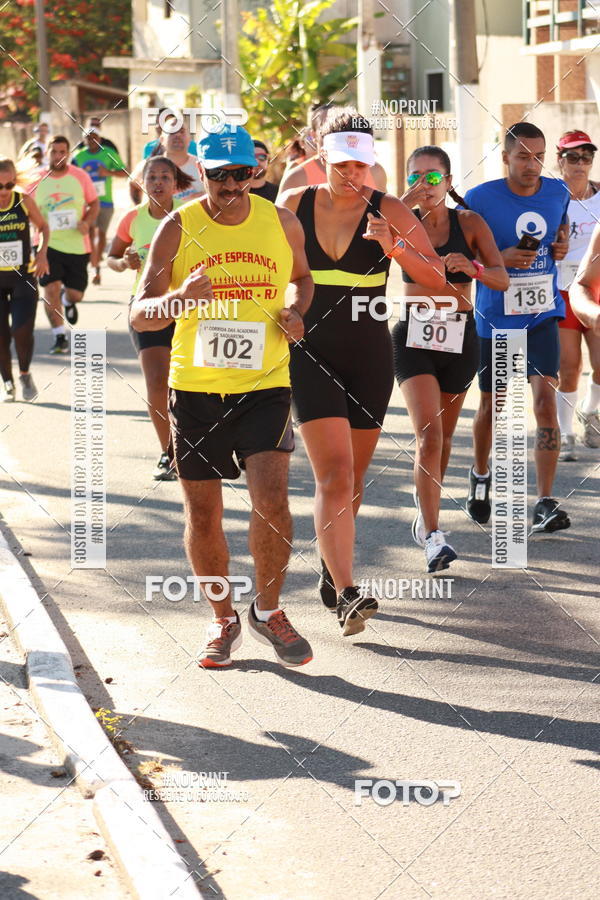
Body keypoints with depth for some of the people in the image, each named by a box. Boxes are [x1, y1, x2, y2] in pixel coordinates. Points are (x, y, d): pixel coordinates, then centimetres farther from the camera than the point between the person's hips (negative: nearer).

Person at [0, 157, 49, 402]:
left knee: (22, 330, -12)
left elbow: (42, 226, 12)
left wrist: (42, 252, -3)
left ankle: (25, 374, 15)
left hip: (23, 277, 0)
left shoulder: (24, 201, -5)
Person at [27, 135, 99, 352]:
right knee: (51, 289, -13)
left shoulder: (80, 176, -1)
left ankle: (69, 302, 45)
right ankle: (60, 337, -1)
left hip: (77, 245, 1)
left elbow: (94, 203, 8)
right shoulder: (36, 181, -1)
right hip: (48, 244, -1)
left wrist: (87, 222, -11)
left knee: (75, 294, 6)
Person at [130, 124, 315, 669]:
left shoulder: (282, 223, 2)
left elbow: (301, 277, 23)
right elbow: (139, 315, -7)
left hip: (264, 384, 0)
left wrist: (295, 312, 1)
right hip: (195, 388, 0)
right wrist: (179, 301, -28)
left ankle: (267, 610, 6)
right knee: (203, 514, 6)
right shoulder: (178, 229, -4)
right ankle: (223, 619, 26)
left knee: (271, 500, -16)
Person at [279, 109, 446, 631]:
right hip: (310, 354, -1)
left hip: (369, 356, 1)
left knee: (353, 478, 12)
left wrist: (394, 246, -24)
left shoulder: (389, 212, -4)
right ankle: (346, 595, -21)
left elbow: (436, 279, -9)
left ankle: (331, 574, 34)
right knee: (334, 473, -15)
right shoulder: (295, 206, -1)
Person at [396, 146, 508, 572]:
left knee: (443, 434, 16)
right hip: (413, 336, -2)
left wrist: (473, 268, -28)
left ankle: (426, 513, 40)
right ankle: (432, 536, -20)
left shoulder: (469, 223, 0)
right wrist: (405, 204, -25)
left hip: (460, 337, 2)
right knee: (428, 433, -16)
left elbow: (502, 279, -7)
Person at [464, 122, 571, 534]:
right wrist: (500, 259, -21)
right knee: (491, 406, 13)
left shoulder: (558, 192, 2)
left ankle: (545, 504, -14)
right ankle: (481, 475, 42)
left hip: (542, 315, 1)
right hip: (496, 318, -1)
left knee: (545, 401, -14)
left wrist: (563, 244, 2)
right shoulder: (480, 199, -10)